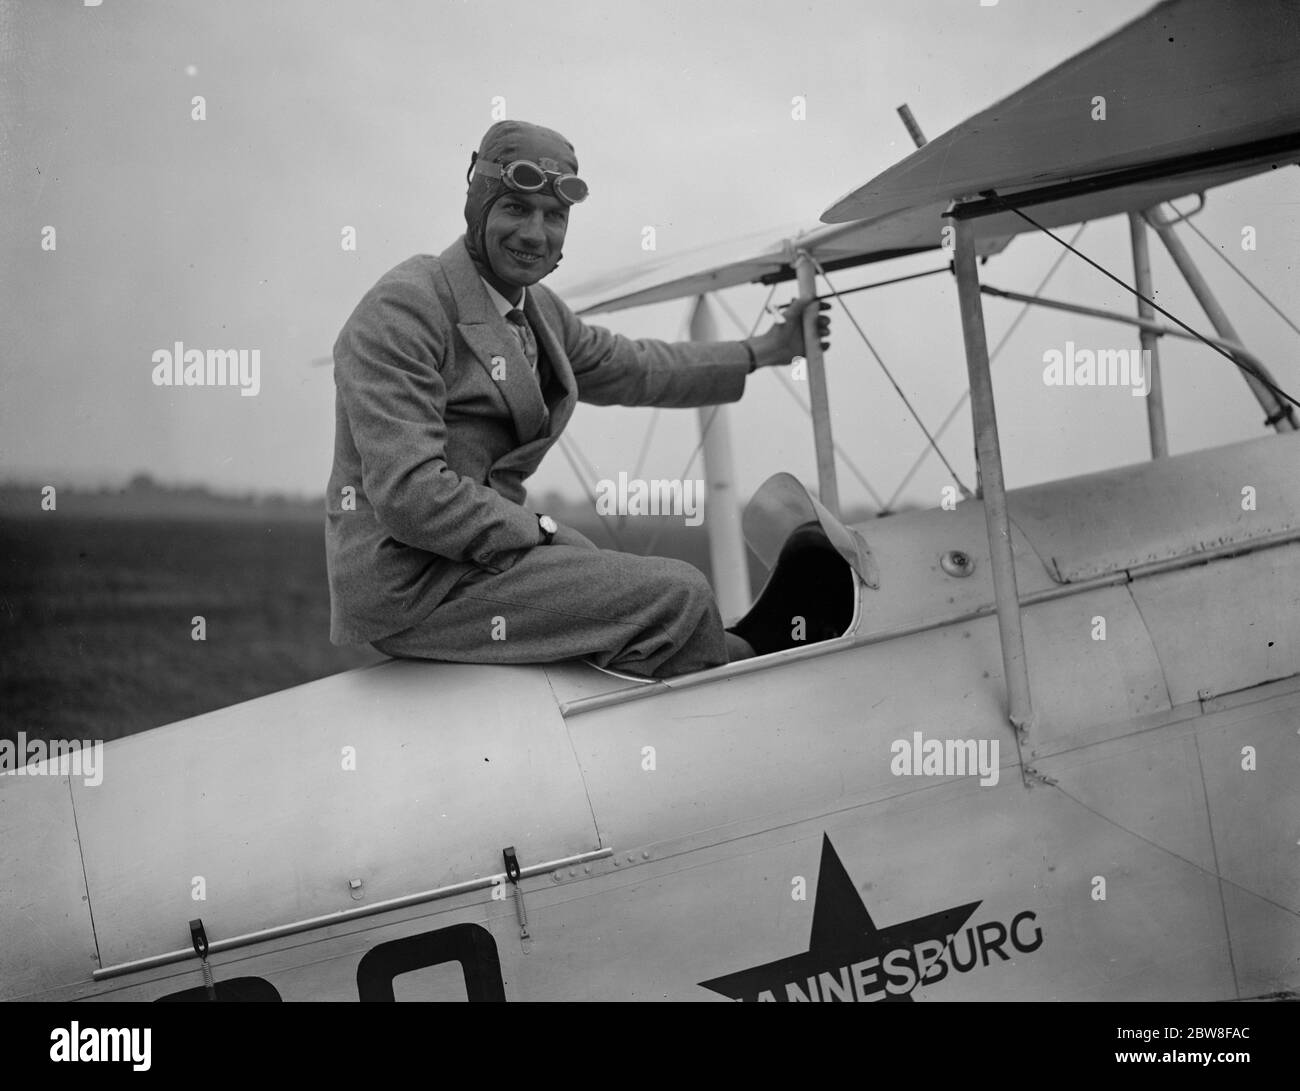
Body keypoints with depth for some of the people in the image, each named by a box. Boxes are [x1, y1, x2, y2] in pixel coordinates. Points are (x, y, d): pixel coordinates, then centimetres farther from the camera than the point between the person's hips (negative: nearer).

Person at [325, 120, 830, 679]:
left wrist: (764, 350, 33)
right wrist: (538, 531, -17)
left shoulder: (535, 310, 13)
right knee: (678, 596, -14)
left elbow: (631, 368, 30)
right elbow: (408, 494, -24)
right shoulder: (403, 307, -16)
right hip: (409, 587, -10)